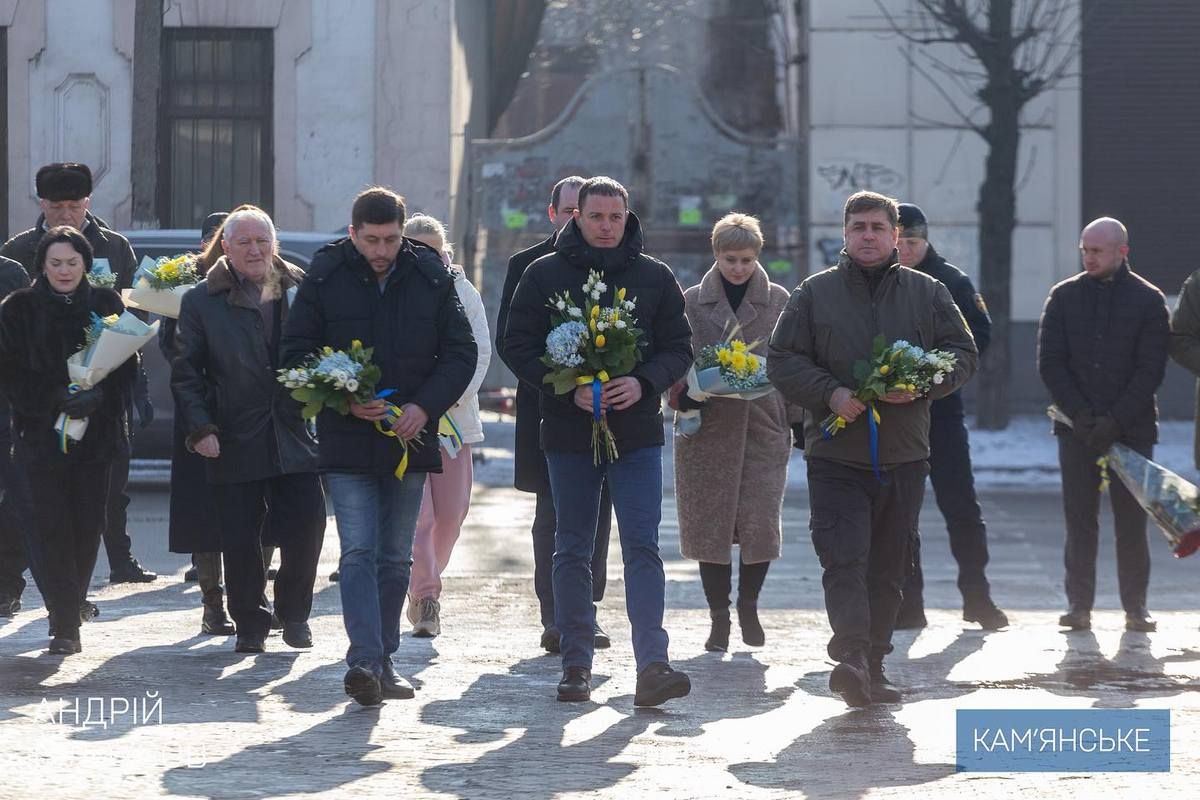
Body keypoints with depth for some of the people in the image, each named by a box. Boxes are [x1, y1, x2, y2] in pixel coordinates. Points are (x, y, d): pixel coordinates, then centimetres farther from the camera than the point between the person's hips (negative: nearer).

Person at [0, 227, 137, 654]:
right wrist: (55, 398, -16)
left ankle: (69, 609, 21)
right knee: (52, 526, -9)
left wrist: (99, 397, -14)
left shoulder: (106, 304, 7)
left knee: (88, 525, 2)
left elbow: (128, 366, 5)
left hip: (96, 432, 2)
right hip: (42, 433, -2)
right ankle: (65, 623, -7)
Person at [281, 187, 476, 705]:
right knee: (358, 553, -12)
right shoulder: (324, 278, -3)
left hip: (409, 439, 3)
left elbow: (461, 352, 6)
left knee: (395, 559, 9)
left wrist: (424, 406, -9)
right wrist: (345, 400, -14)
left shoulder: (431, 278, 2)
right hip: (347, 442, -3)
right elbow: (296, 353, 0)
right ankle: (364, 660, -21)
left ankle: (381, 663, 18)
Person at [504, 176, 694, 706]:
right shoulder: (544, 275, 2)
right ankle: (576, 664, 15)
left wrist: (644, 383, -14)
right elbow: (518, 346, -1)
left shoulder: (655, 277, 6)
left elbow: (679, 347, 6)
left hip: (637, 430, 0)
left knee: (642, 547, -9)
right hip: (568, 431, 0)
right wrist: (569, 389, -15)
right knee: (572, 551, 8)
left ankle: (652, 666, -16)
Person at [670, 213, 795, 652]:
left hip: (764, 426, 0)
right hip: (707, 428, 0)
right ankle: (719, 616, 10)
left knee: (760, 523, -5)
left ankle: (748, 605, 17)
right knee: (710, 525, 0)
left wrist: (796, 421, 5)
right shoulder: (693, 301, 6)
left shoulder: (778, 301, 8)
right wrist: (685, 394, -13)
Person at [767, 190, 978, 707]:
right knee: (844, 559, -16)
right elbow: (782, 361, 3)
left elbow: (962, 354, 8)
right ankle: (851, 657, -27)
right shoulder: (813, 294, 5)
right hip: (835, 456, -2)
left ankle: (872, 667, 16)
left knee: (887, 568, 8)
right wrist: (829, 394, -14)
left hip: (904, 456, 2)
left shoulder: (928, 294, 8)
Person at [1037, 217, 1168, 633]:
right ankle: (1079, 604, 3)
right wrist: (1079, 415, -9)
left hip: (1131, 428, -2)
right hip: (1076, 428, 2)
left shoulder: (1148, 300, 2)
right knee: (1079, 520, 0)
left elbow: (1151, 370, -3)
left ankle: (1136, 607, 5)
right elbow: (1050, 362, 3)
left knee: (1131, 521, 0)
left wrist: (1116, 420, -13)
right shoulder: (1064, 297, 7)